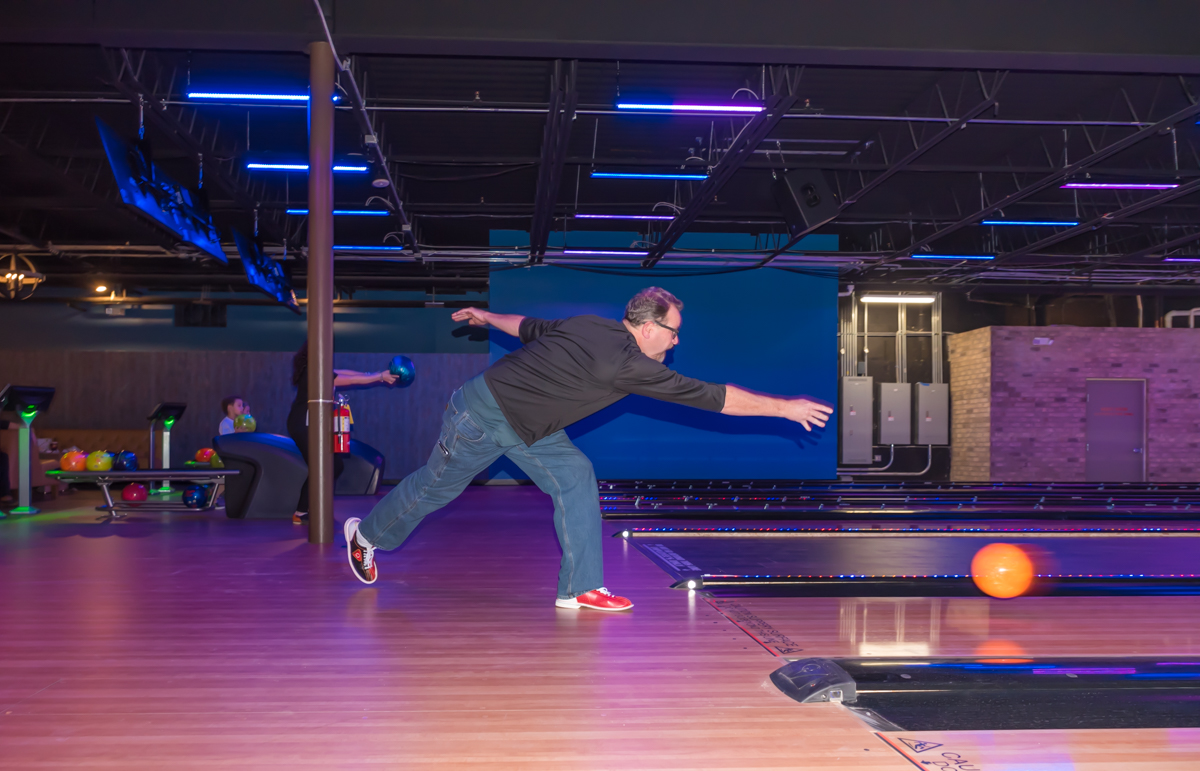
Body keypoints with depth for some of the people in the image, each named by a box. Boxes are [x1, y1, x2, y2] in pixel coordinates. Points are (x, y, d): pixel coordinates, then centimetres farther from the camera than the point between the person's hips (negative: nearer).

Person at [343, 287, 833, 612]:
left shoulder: (589, 326, -4)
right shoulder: (627, 363, -28)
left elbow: (533, 327, 13)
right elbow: (709, 396, -27)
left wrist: (487, 317, 29)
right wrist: (784, 407, -22)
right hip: (484, 415, -8)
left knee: (575, 478, -2)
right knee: (435, 489, 12)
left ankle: (579, 588, -1)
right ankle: (366, 534, 37)